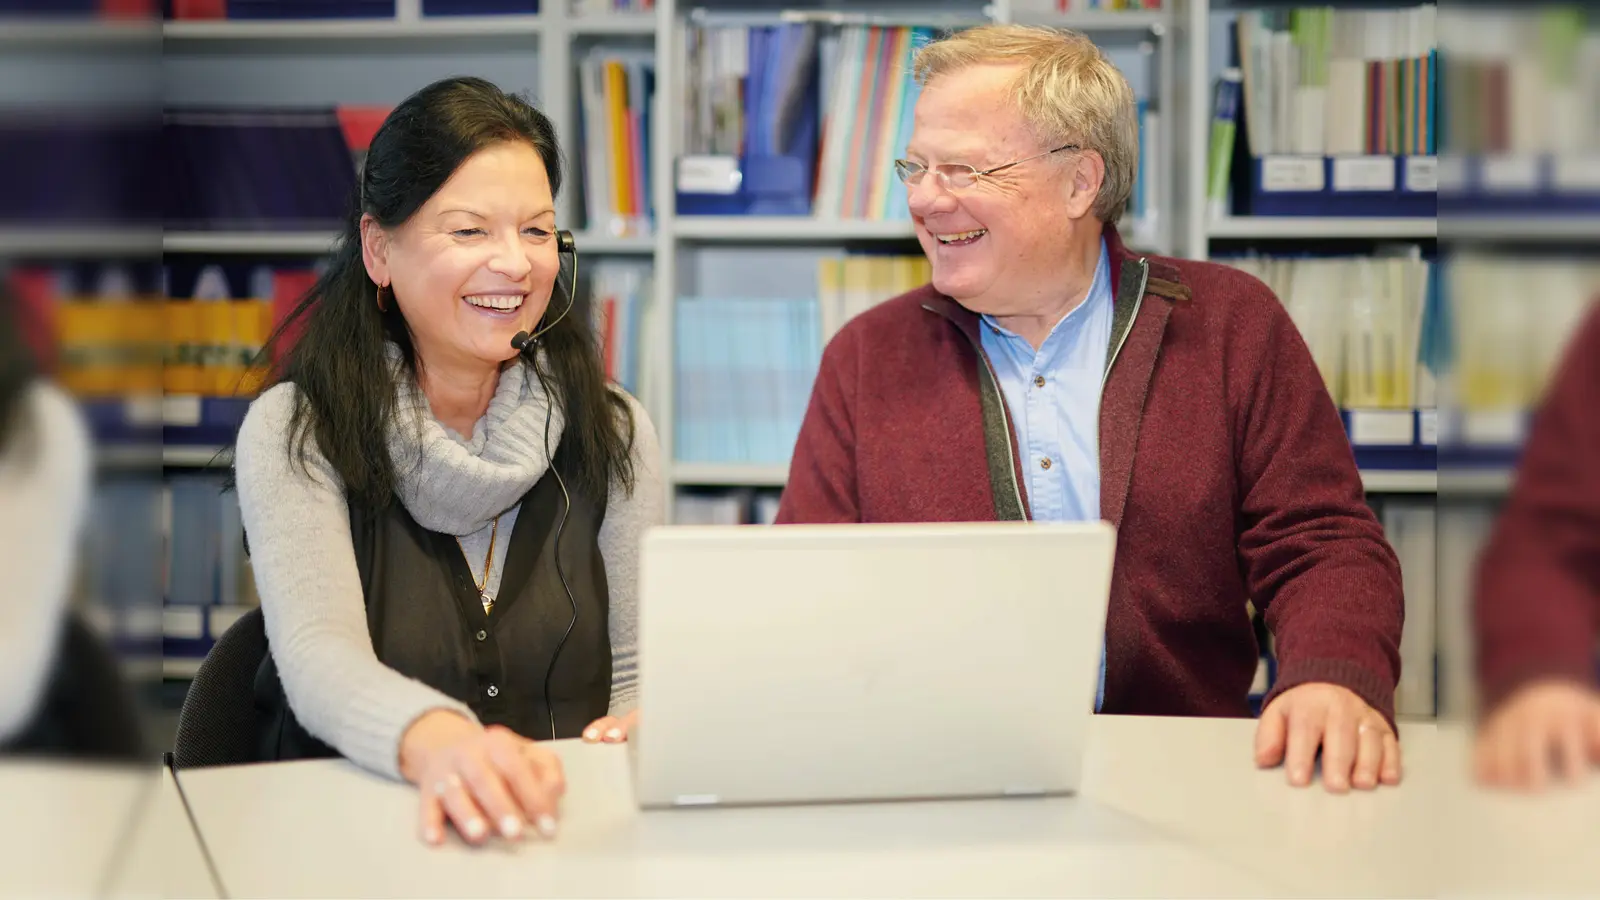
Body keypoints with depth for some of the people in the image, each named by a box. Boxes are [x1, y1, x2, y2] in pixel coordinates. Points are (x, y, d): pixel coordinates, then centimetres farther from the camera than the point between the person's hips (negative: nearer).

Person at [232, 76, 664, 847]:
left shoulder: (614, 433, 8)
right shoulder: (294, 433, -2)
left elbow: (640, 677, 9)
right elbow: (317, 656, -18)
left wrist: (641, 729, -16)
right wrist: (432, 739, -40)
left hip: (564, 828, 1)